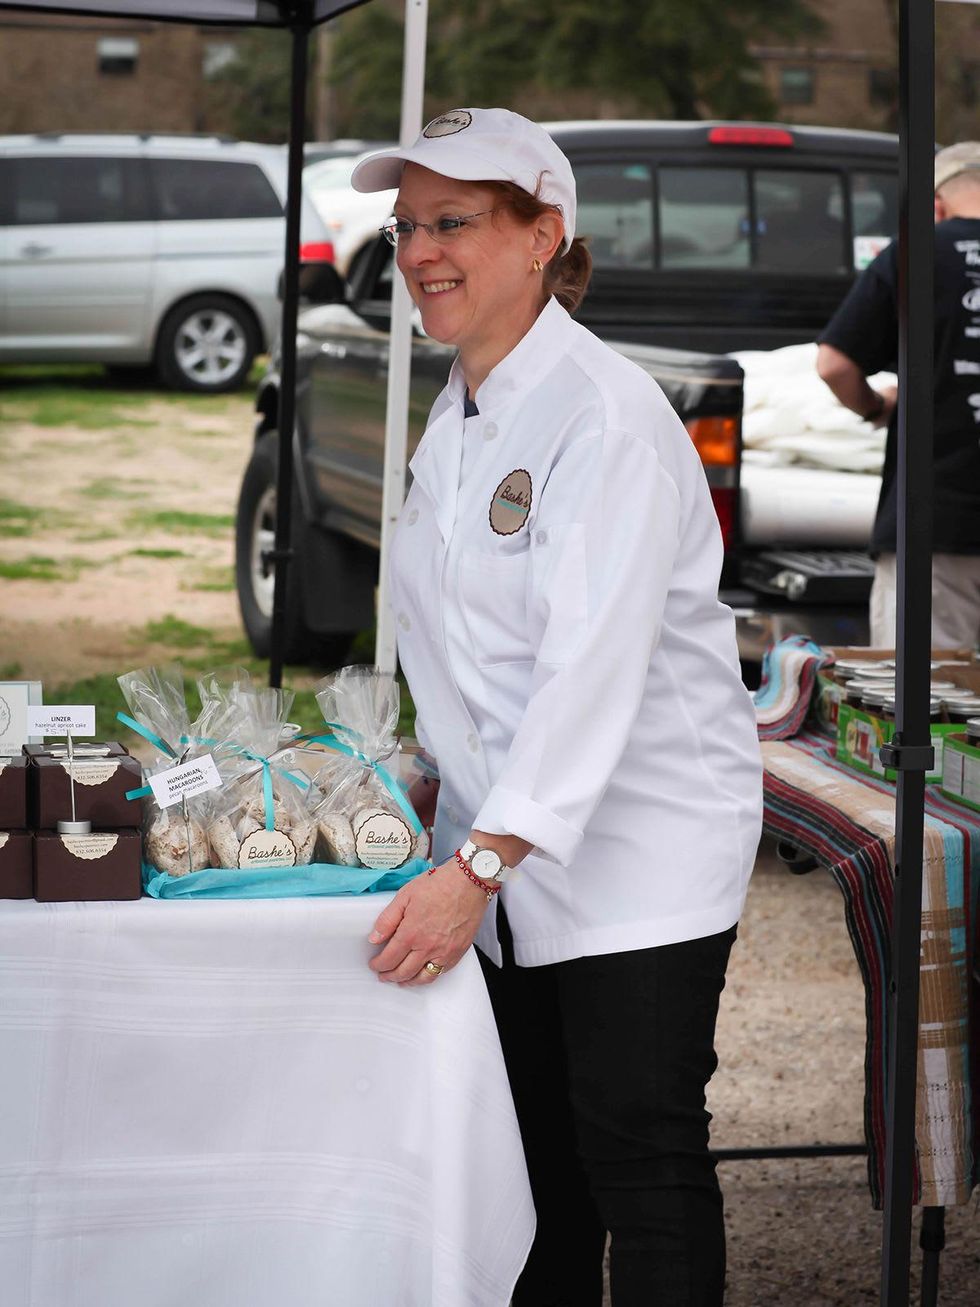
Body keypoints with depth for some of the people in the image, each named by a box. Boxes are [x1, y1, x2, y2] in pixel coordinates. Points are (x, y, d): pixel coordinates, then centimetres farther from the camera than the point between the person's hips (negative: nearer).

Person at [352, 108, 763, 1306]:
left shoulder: (607, 419, -19)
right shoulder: (457, 414, 10)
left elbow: (593, 669, -28)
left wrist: (478, 866, -33)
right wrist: (454, 802, 16)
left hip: (641, 845, -8)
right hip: (508, 851, 8)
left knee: (640, 1153, -5)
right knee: (536, 1153, 13)